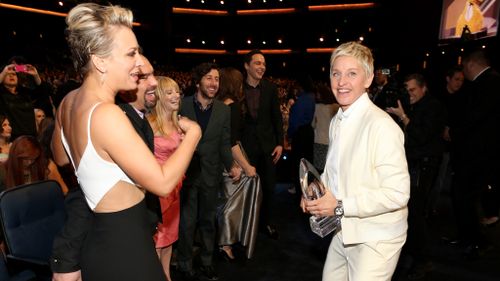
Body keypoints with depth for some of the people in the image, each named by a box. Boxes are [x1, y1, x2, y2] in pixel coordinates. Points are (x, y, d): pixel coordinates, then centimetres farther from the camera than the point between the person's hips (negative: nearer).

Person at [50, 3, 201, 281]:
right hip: (124, 245, -8)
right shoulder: (106, 114, -27)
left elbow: (61, 160, 18)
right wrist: (193, 133, -12)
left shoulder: (69, 101, 1)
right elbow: (163, 182, -24)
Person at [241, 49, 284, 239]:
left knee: (269, 186, 11)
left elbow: (277, 117, 4)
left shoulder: (270, 88, 0)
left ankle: (267, 222, 30)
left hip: (268, 145, 2)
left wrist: (280, 143, -1)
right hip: (246, 145, -2)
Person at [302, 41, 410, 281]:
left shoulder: (381, 126, -22)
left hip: (375, 239, -7)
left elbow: (397, 193, -24)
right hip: (344, 232, 8)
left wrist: (340, 206, -21)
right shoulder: (336, 121, 4)